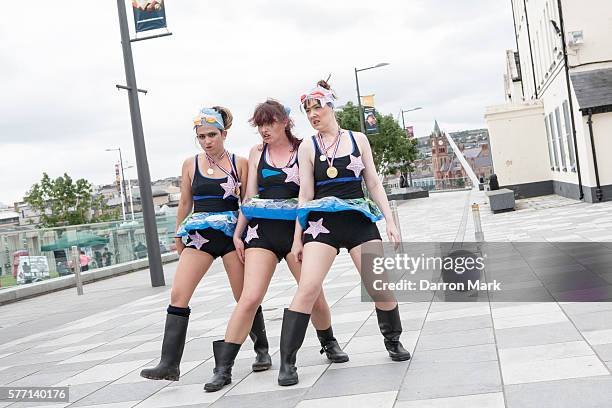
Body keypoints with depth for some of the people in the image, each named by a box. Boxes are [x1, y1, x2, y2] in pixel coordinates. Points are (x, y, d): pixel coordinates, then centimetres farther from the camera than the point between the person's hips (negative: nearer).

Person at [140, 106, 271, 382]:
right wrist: (178, 238, 16)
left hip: (232, 233, -2)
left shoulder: (239, 163, 3)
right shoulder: (191, 165, 8)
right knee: (178, 295, -9)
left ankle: (262, 350, 24)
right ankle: (169, 364, -6)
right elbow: (185, 204, 15)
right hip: (199, 235, 2)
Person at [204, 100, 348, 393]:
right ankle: (223, 369, -5)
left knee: (314, 294, 4)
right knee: (250, 299, -11)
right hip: (262, 229, 1)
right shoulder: (257, 153, 10)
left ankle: (329, 344, 33)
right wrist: (238, 233, 8)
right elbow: (249, 197, 12)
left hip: (296, 228, 0)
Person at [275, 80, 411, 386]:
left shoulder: (357, 139, 8)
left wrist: (390, 221, 3)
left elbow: (374, 183, 10)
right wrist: (297, 238, 2)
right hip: (323, 222, -1)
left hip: (360, 219, 2)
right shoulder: (307, 147, 5)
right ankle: (287, 362, -8)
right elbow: (305, 195, 5)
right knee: (308, 288, -16)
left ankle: (393, 342, 27)